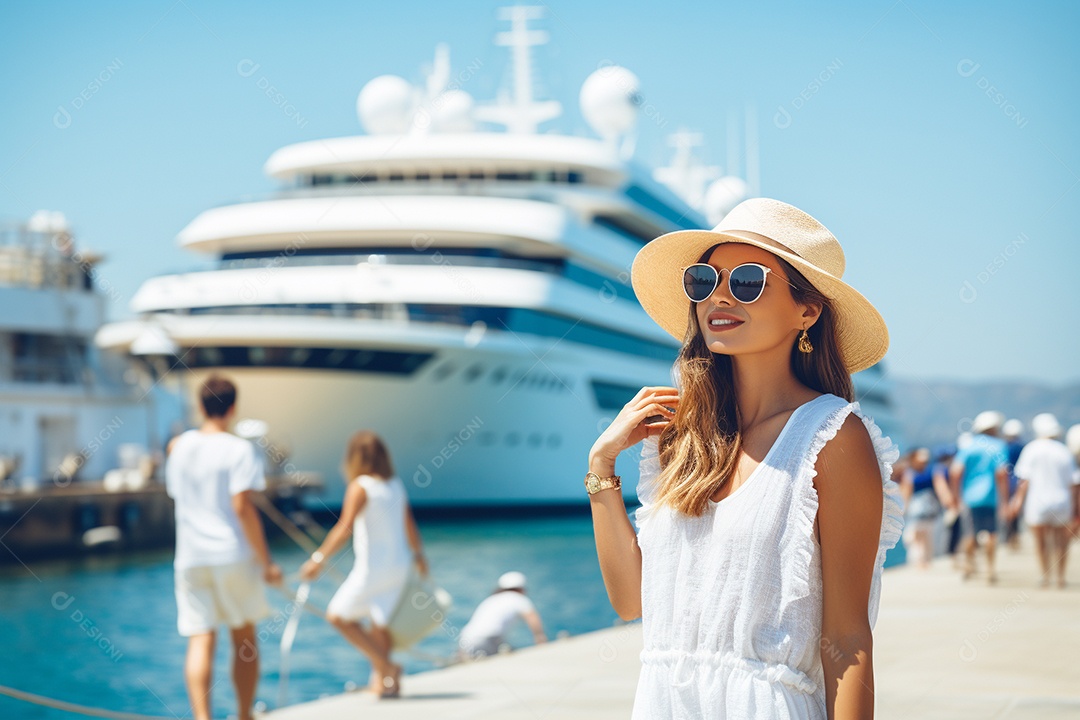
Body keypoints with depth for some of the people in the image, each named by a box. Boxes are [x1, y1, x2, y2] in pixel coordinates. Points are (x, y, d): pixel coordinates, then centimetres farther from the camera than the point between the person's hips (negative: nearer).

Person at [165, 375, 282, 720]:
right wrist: (266, 561, -11)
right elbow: (242, 507, -15)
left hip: (190, 558, 3)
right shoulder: (239, 449, -8)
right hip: (233, 554, -3)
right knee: (244, 637, 14)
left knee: (200, 641, -4)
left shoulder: (180, 446, 8)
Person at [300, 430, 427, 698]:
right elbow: (410, 526, 14)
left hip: (372, 567, -7)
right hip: (399, 565, 7)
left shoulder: (360, 487, -12)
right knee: (379, 621, 16)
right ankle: (385, 681, 17)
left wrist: (319, 558, -20)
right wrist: (419, 555, 30)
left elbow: (345, 528, -21)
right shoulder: (396, 485, 8)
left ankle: (385, 666, 0)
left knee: (338, 615, 4)